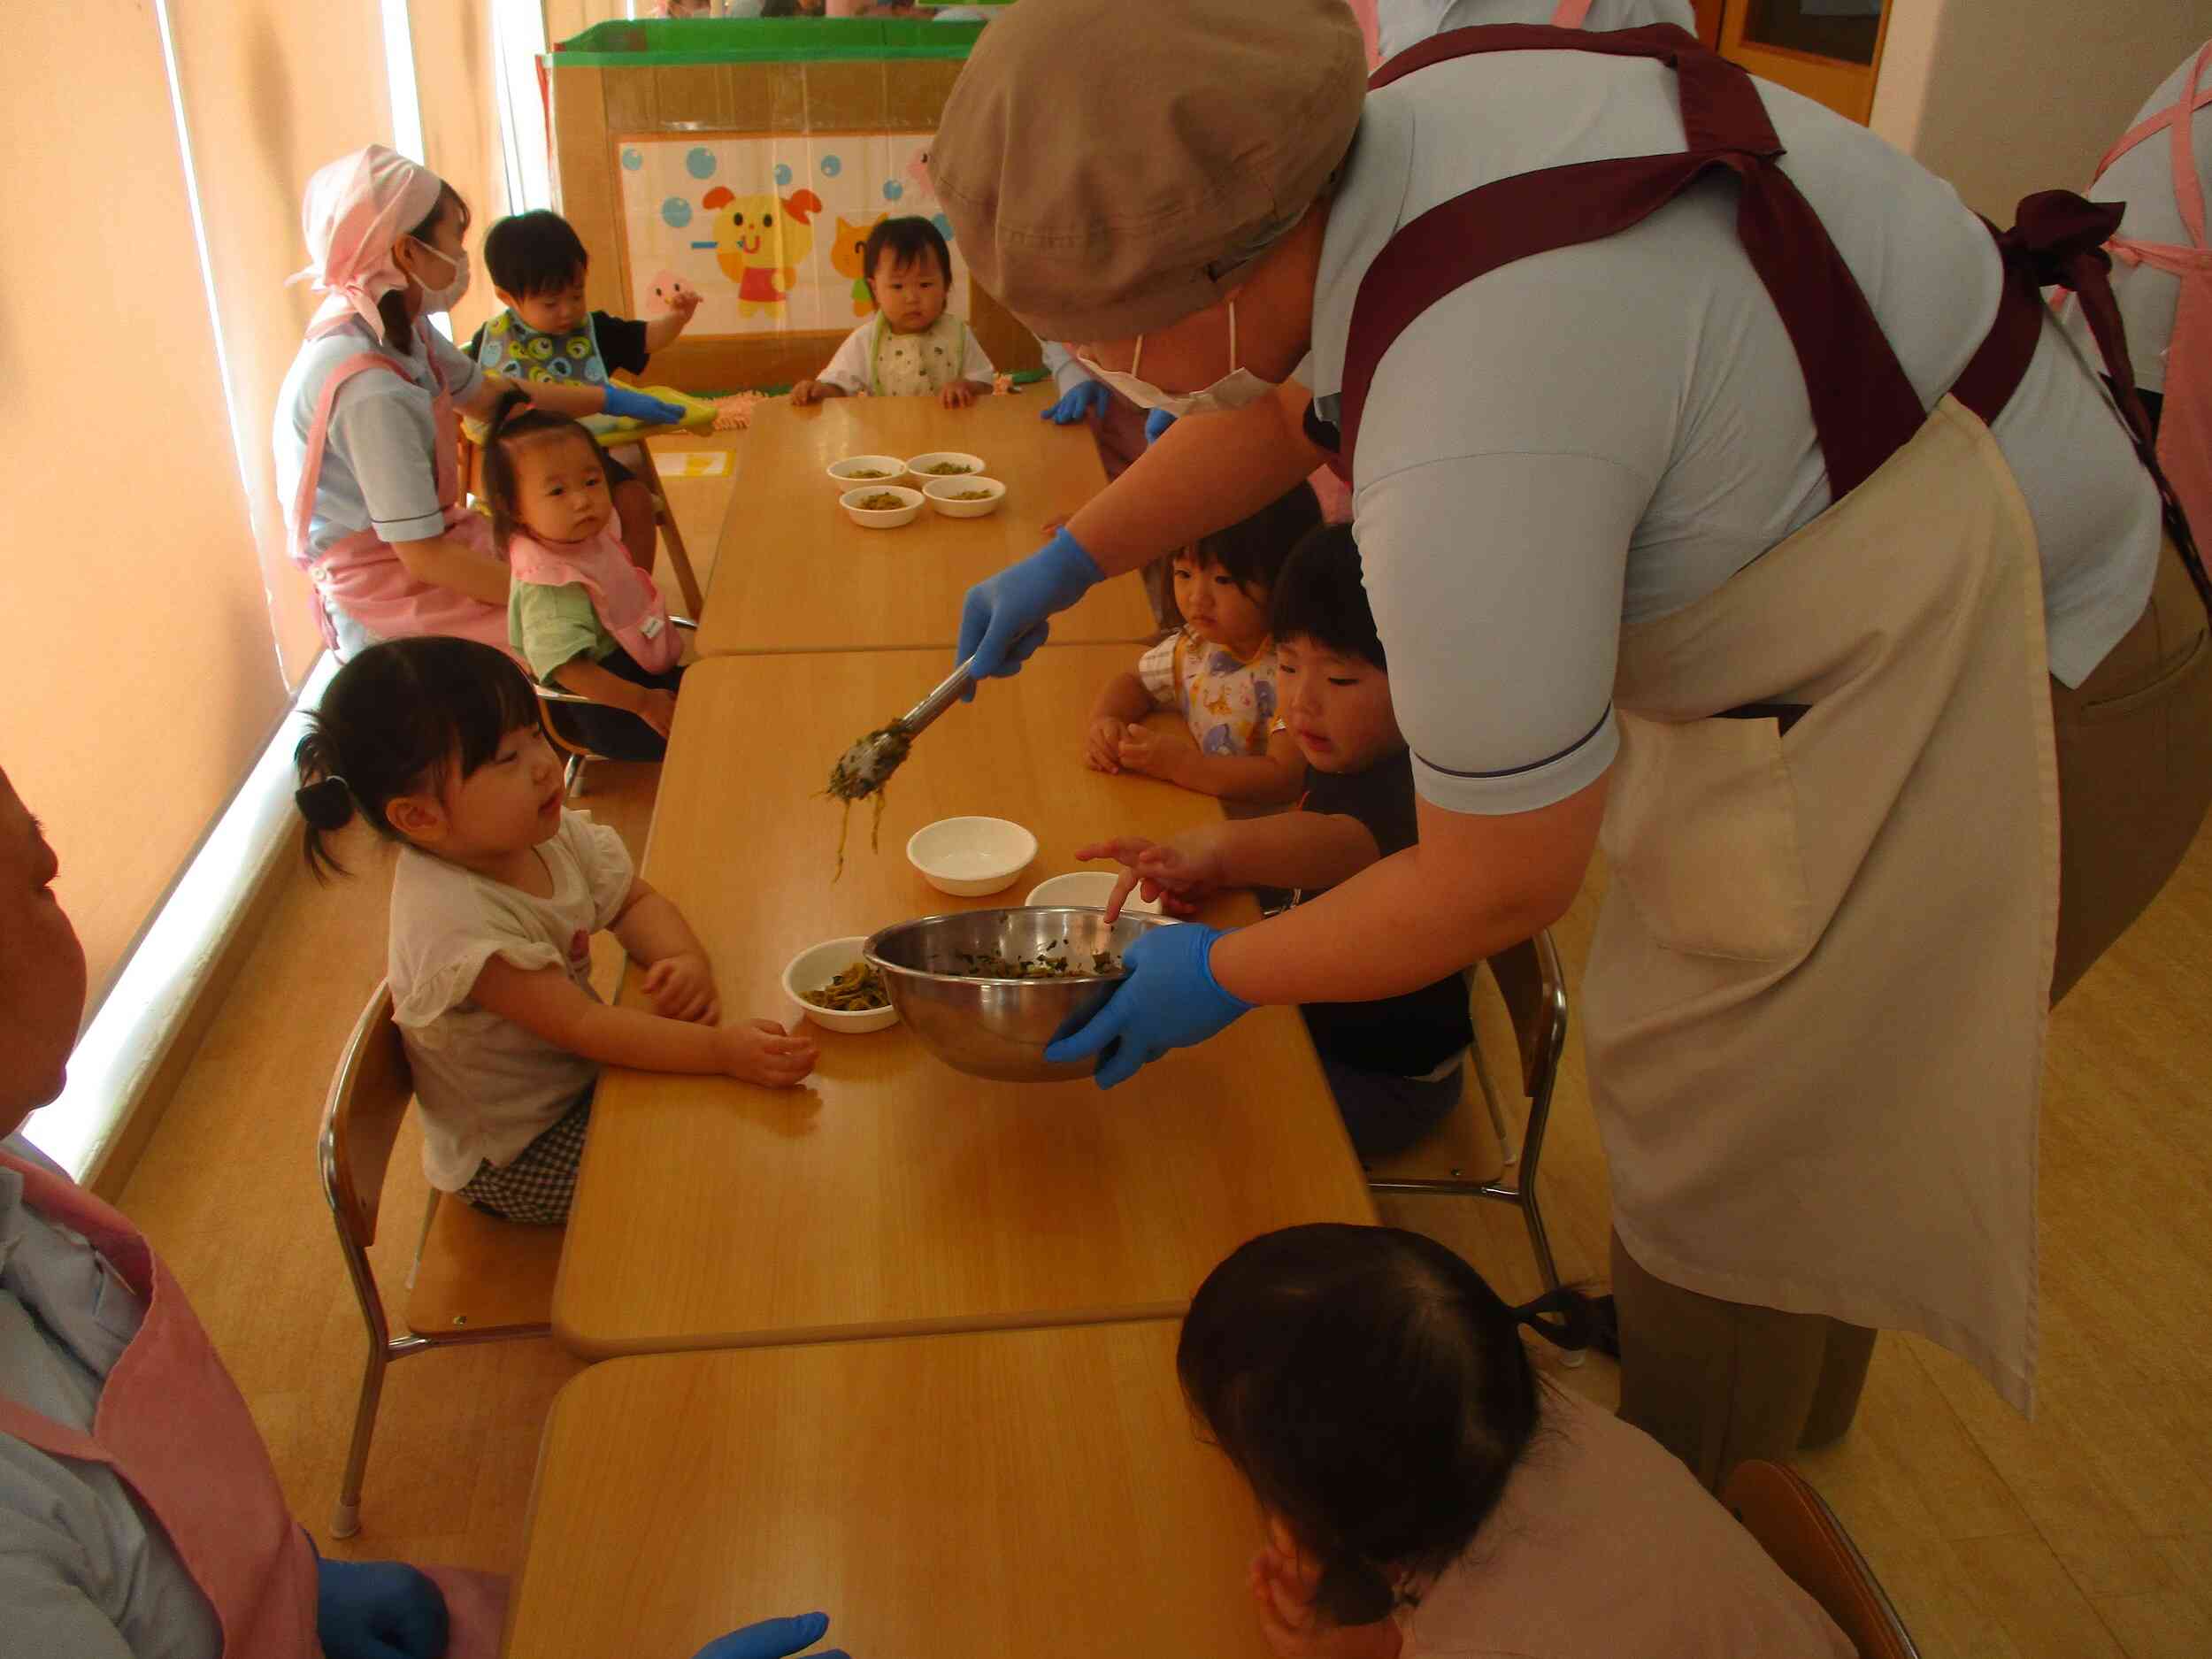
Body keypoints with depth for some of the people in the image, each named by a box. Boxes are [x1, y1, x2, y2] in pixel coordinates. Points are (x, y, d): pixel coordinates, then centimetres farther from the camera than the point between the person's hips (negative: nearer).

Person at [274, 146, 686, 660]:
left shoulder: (395, 327, -3)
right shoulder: (368, 387, -30)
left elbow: (487, 395, 17)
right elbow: (425, 559, -27)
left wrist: (610, 399, 21)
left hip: (416, 543, 9)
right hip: (387, 600, -9)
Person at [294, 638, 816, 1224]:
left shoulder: (552, 834, -10)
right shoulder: (451, 918, -34)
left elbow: (634, 903, 2)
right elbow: (581, 1026, -35)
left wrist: (687, 960, -20)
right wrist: (721, 1049, -42)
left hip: (577, 1079, 8)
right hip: (512, 1157, -7)